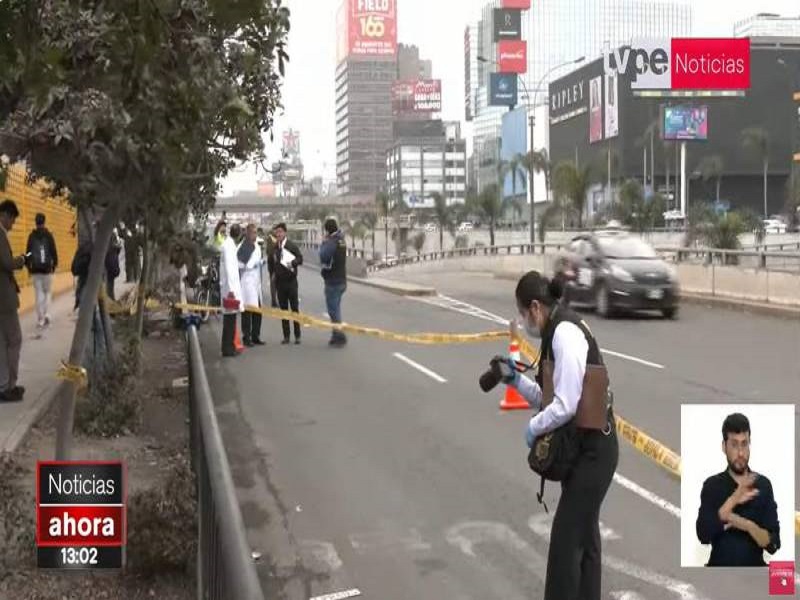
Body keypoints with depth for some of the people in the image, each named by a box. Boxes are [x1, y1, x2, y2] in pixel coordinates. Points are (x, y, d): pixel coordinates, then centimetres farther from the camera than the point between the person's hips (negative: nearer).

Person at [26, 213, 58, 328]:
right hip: (47, 268, -1)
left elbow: (28, 252, 1)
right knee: (48, 292, 12)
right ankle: (46, 314, -4)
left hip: (35, 269, 1)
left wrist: (28, 267, 12)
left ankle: (40, 320, 6)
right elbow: (53, 251, -4)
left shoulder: (31, 236, -1)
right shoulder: (48, 235, -5)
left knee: (39, 294, 6)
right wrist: (55, 264, 10)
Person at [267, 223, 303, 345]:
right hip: (279, 281, 4)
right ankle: (286, 336, 13)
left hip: (291, 281, -3)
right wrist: (272, 273, 8)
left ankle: (297, 336, 6)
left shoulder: (292, 245, -6)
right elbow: (270, 261, 19)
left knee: (295, 308, 0)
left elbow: (300, 259, -8)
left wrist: (292, 262, -26)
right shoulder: (273, 247, 5)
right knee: (283, 309, 7)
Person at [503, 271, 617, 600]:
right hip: (586, 448, 10)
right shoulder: (559, 332, 12)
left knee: (566, 540, -5)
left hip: (592, 450, -10)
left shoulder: (565, 332, -19)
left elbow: (564, 405, -23)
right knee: (583, 537, 17)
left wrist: (533, 427, -9)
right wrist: (517, 380, 9)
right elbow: (549, 397, 18)